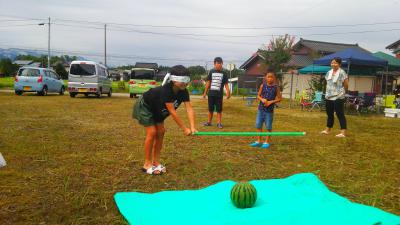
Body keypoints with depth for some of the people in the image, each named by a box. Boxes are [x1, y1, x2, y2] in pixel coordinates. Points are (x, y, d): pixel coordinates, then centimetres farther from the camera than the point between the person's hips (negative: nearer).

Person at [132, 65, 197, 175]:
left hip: (157, 109, 7)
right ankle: (147, 164, -1)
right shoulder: (165, 90, -39)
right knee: (152, 133, -13)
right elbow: (172, 112, -39)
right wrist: (184, 128, -35)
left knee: (161, 132, 3)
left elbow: (189, 109, -26)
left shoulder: (183, 92, -19)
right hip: (144, 106, -7)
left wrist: (192, 127, -38)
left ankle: (156, 162, 14)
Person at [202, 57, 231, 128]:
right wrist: (205, 92, 6)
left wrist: (228, 92, -11)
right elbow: (208, 82, 7)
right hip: (211, 94, 1)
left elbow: (226, 84, 1)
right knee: (210, 109, 10)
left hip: (219, 94, -1)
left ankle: (219, 123, 8)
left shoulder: (223, 73, 2)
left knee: (219, 109, 1)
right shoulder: (211, 72, 4)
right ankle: (209, 122, 21)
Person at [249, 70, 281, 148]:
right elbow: (258, 96, 7)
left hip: (269, 110, -3)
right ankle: (258, 141, 20)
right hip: (261, 108, 3)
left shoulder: (276, 87, -5)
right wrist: (262, 99, -14)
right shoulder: (262, 86, 1)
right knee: (258, 125, 7)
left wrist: (271, 102, -15)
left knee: (268, 127, 5)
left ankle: (267, 142, 19)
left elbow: (279, 98, -2)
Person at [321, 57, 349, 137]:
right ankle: (327, 129, 27)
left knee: (340, 114, -7)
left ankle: (343, 132, -5)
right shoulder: (329, 72, 11)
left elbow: (346, 85, -11)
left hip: (338, 97, -7)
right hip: (328, 97, 7)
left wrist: (342, 92, 1)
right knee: (329, 114, 16)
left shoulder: (342, 73, -12)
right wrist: (328, 92, 13)